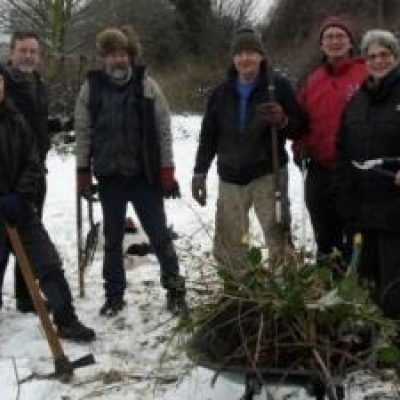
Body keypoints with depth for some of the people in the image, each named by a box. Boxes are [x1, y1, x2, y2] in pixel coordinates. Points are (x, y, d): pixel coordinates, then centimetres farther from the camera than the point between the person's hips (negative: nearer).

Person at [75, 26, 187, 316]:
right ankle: (114, 295, 23)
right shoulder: (91, 88, 0)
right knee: (112, 239, 11)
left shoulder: (147, 86, -4)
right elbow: (83, 132, 5)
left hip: (144, 174, -2)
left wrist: (167, 171, -7)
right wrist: (83, 170, 2)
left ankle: (175, 289, 16)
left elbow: (164, 131, -4)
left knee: (159, 234, 2)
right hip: (109, 176, 2)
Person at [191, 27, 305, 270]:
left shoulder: (278, 86, -1)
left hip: (268, 174, -4)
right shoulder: (222, 92, 10)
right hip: (231, 177, 4)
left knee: (277, 234, -11)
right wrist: (199, 173, 11)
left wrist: (283, 121, -21)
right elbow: (208, 135, 14)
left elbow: (300, 127, 1)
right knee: (228, 241, 5)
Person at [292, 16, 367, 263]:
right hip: (319, 169, 5)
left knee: (353, 235, 3)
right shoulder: (313, 80, 11)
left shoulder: (367, 75, -6)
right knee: (324, 232, 18)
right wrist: (300, 147, 3)